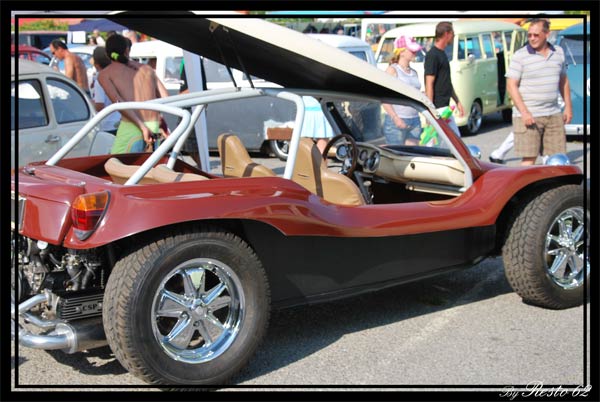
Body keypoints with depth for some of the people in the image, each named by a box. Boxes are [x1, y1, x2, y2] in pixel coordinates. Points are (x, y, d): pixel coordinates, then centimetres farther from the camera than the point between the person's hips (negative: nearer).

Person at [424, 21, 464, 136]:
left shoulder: (442, 54, 16)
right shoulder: (432, 55, -13)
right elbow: (429, 84, -17)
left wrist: (457, 102, 22)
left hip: (444, 106, 10)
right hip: (438, 107, -10)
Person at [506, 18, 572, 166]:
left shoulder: (558, 52, 10)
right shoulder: (520, 56, -6)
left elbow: (564, 81, 20)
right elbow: (511, 85, -10)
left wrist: (568, 107, 14)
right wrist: (524, 112, -18)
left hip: (554, 115, 5)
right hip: (528, 116, -5)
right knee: (529, 159, -6)